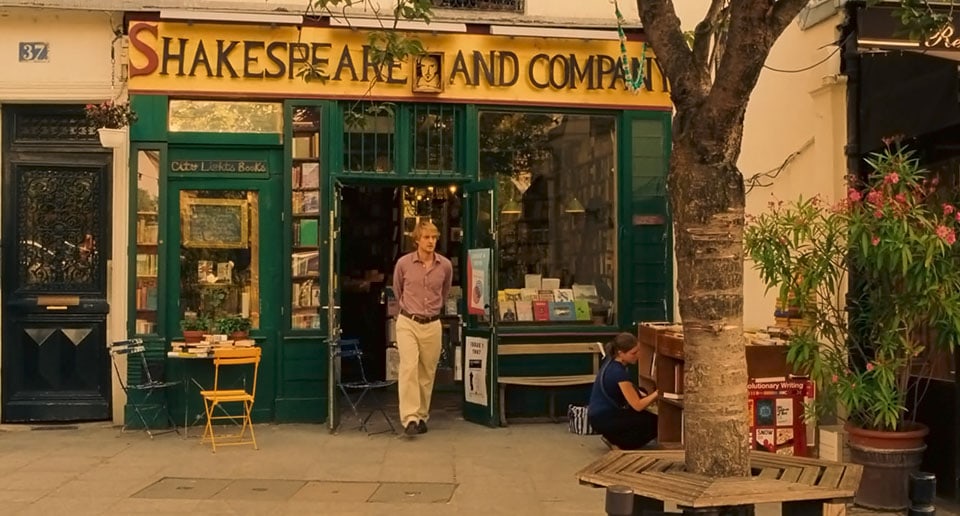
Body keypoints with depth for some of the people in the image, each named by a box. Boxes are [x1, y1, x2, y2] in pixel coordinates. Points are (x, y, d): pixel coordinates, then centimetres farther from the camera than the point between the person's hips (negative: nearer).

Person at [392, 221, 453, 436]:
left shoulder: (445, 265, -1)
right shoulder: (403, 263, -6)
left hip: (432, 324, 2)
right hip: (407, 323, -2)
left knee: (427, 373, 8)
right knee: (409, 367, -17)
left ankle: (422, 417, 20)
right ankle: (409, 418, -19)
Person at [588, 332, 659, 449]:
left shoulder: (611, 361, 1)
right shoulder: (618, 372, -25)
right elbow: (638, 406, -22)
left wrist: (645, 396, 6)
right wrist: (658, 393, -15)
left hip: (599, 412, 9)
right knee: (655, 423, -6)